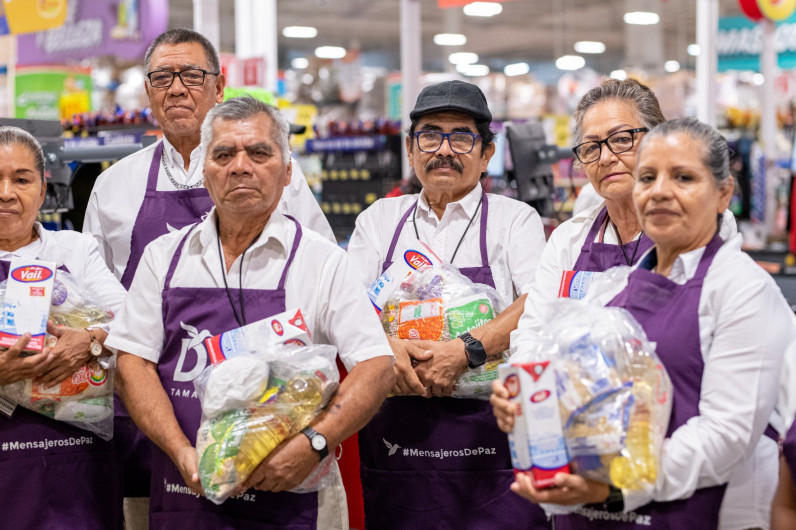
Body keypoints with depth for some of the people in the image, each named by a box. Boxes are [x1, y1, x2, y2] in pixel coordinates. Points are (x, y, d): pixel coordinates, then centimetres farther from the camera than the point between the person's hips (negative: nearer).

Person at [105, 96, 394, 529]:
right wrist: (183, 454, -12)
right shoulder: (165, 256, 7)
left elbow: (376, 367, -6)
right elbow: (134, 363, 2)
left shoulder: (323, 261, -1)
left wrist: (313, 444, -20)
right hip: (181, 494, 2)